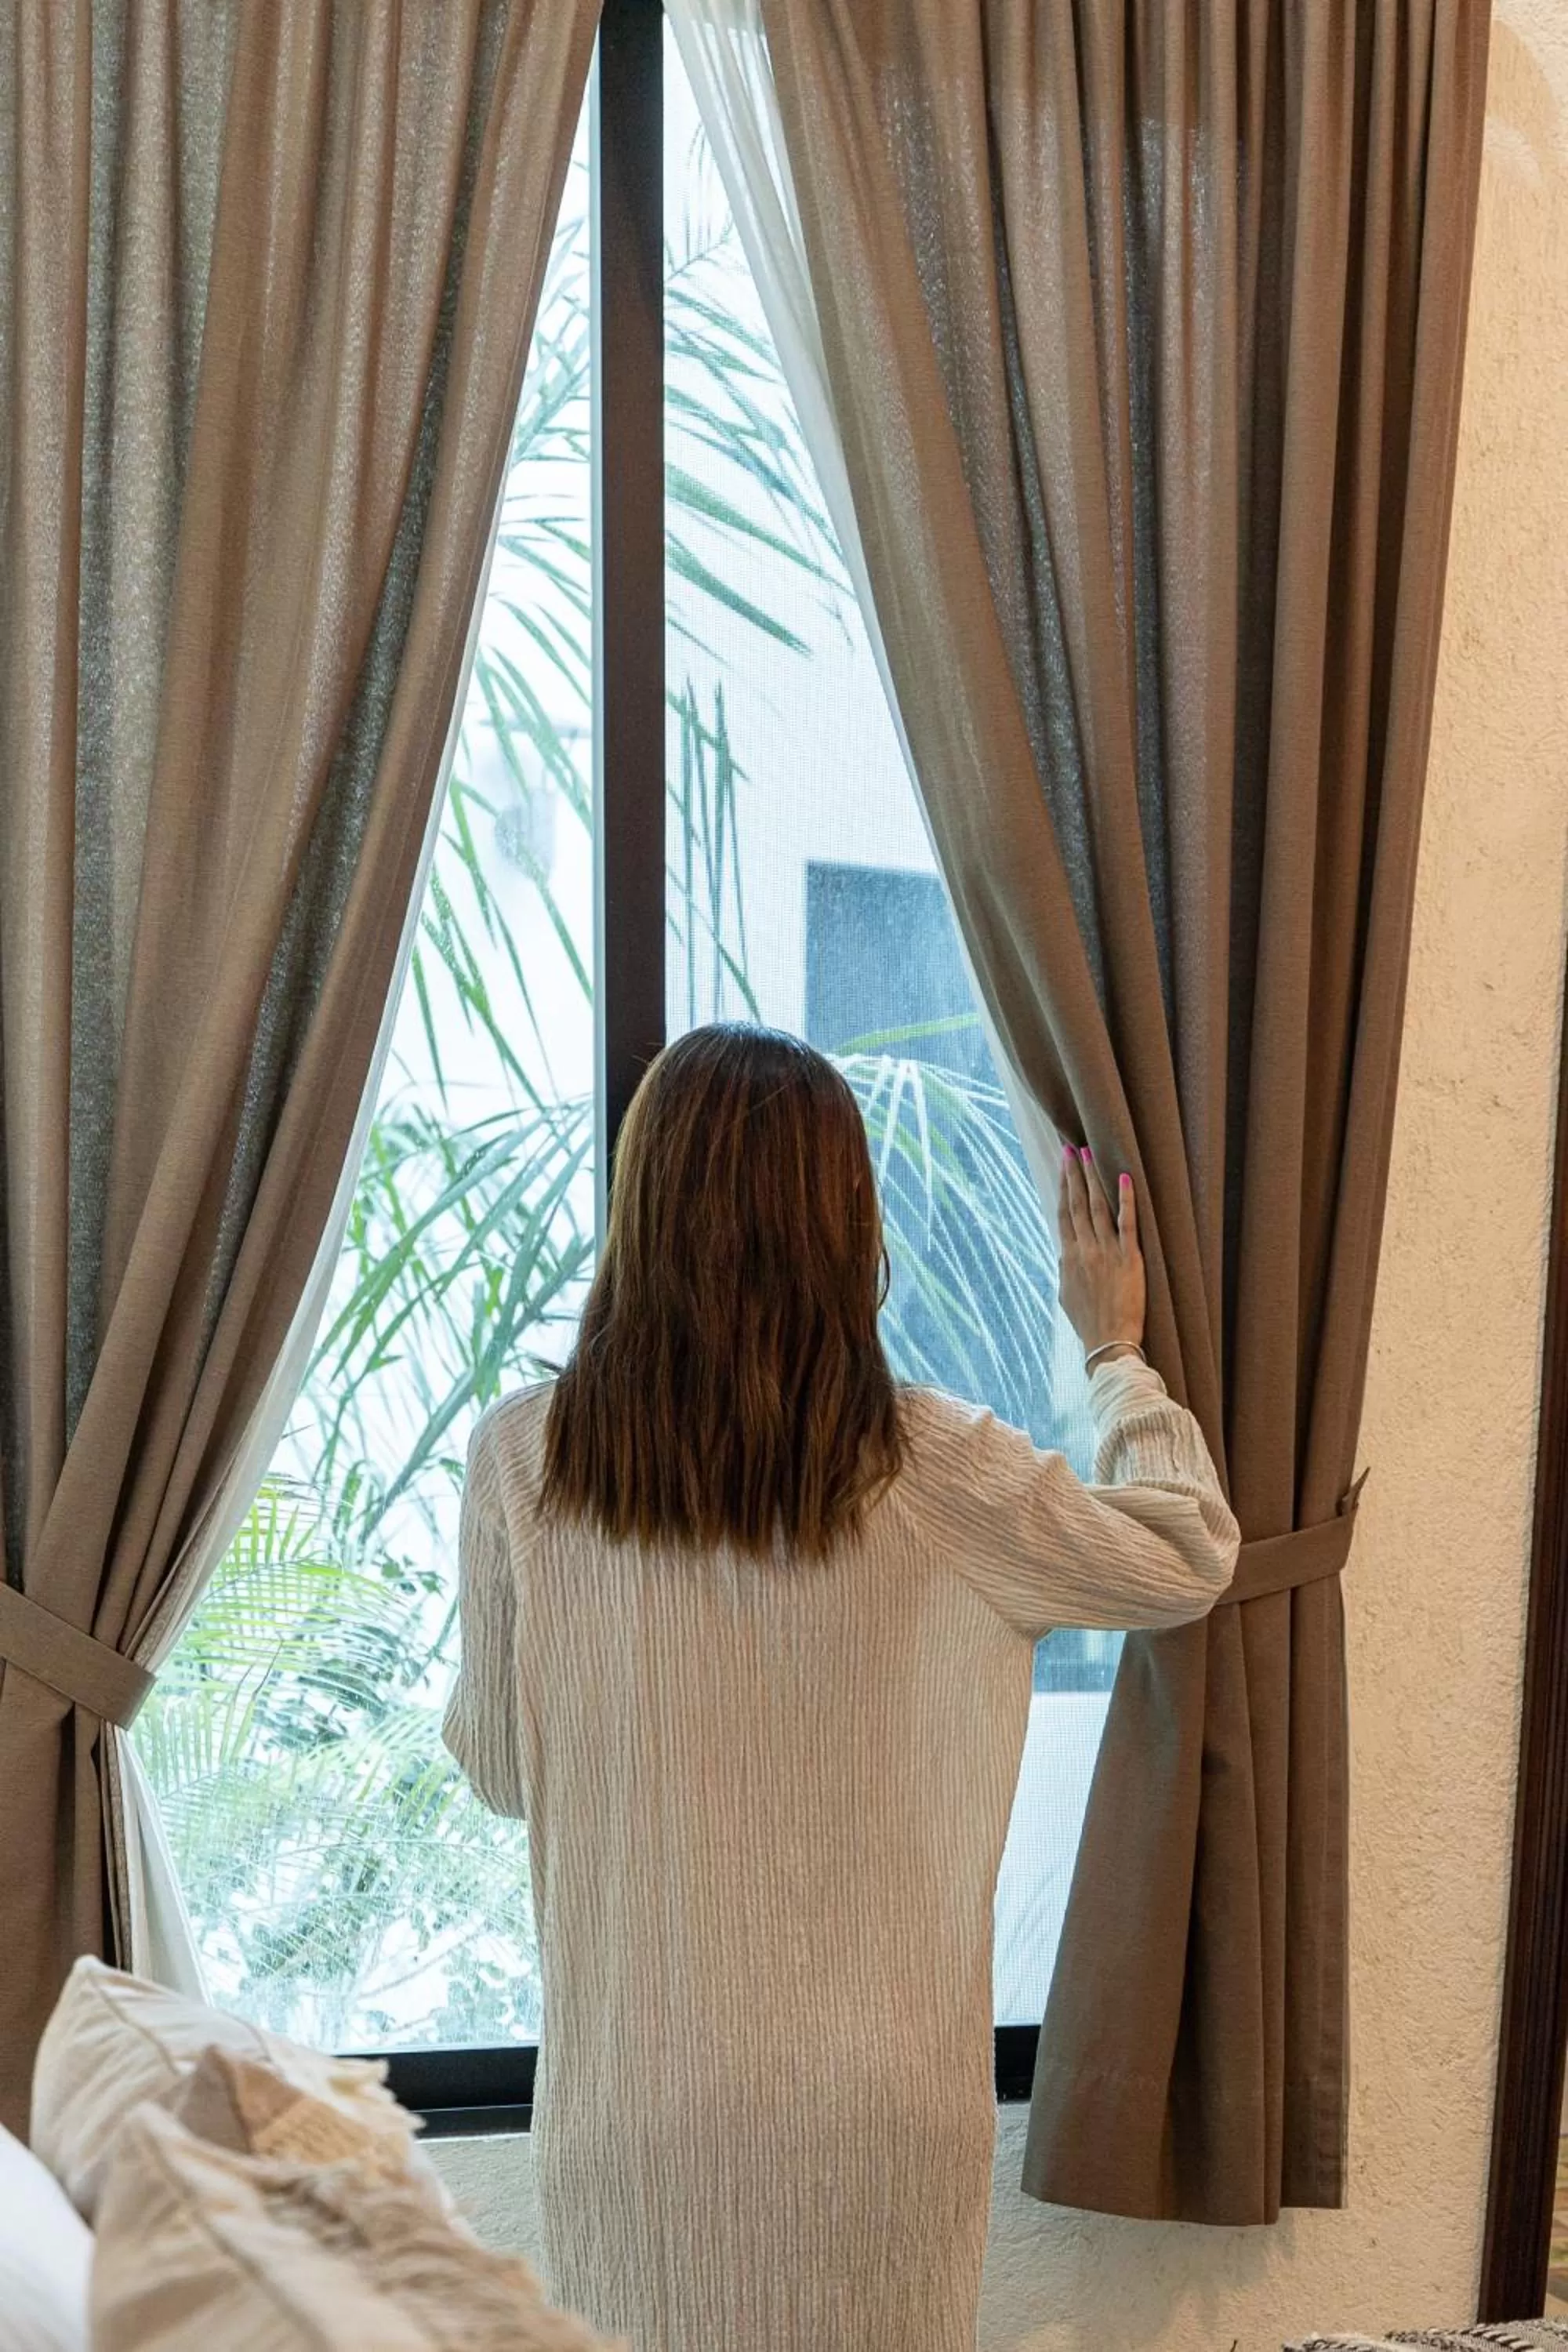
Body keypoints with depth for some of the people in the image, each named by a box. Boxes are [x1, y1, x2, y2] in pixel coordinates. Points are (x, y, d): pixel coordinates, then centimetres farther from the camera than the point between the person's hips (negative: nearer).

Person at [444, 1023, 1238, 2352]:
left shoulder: (524, 1462, -13)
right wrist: (1118, 1348, 15)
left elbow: (498, 1768, -1)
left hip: (639, 2092, 1)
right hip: (875, 2098, 0)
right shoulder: (930, 1471, -14)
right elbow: (1191, 1560, 2)